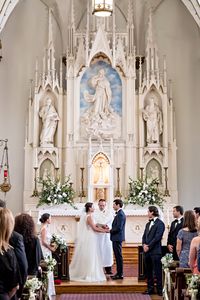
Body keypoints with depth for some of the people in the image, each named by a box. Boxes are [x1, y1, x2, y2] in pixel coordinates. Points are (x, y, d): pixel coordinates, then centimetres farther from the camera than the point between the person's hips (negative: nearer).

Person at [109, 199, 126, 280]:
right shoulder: (119, 213, 15)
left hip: (117, 238, -10)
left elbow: (118, 227, -23)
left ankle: (120, 274, 1)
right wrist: (110, 229, 6)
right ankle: (119, 273, 21)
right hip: (116, 238, 10)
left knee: (118, 256, -4)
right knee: (117, 256, 14)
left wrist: (110, 231, -11)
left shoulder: (120, 214, -17)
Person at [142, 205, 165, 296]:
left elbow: (157, 237, -14)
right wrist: (144, 244, -3)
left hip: (155, 251, -8)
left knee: (157, 271, -2)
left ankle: (160, 289, 5)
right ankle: (150, 288, 19)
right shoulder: (148, 224, 19)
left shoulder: (160, 223, -7)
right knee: (148, 271, 11)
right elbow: (144, 236, 15)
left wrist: (149, 246, -14)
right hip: (147, 251, 8)